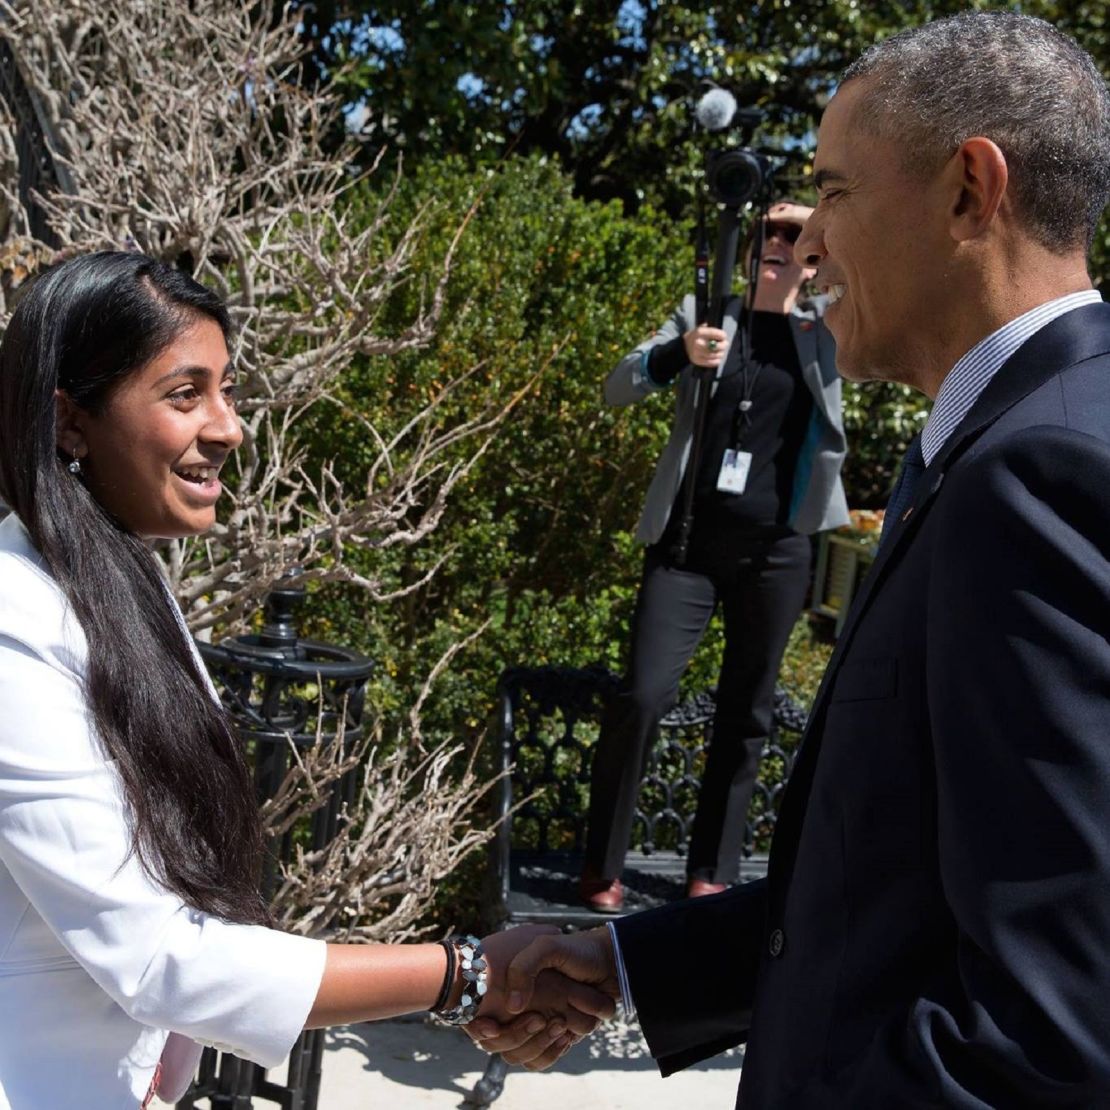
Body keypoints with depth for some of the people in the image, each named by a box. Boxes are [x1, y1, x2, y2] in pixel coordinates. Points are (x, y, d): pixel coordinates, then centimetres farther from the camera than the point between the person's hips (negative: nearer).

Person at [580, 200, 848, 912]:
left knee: (747, 713, 7)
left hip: (777, 551, 1)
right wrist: (681, 353, -20)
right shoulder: (703, 314, 9)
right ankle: (603, 866, 6)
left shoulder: (829, 327, 9)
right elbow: (619, 388, -1)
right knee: (643, 696, -8)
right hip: (687, 540, -1)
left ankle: (714, 871, 18)